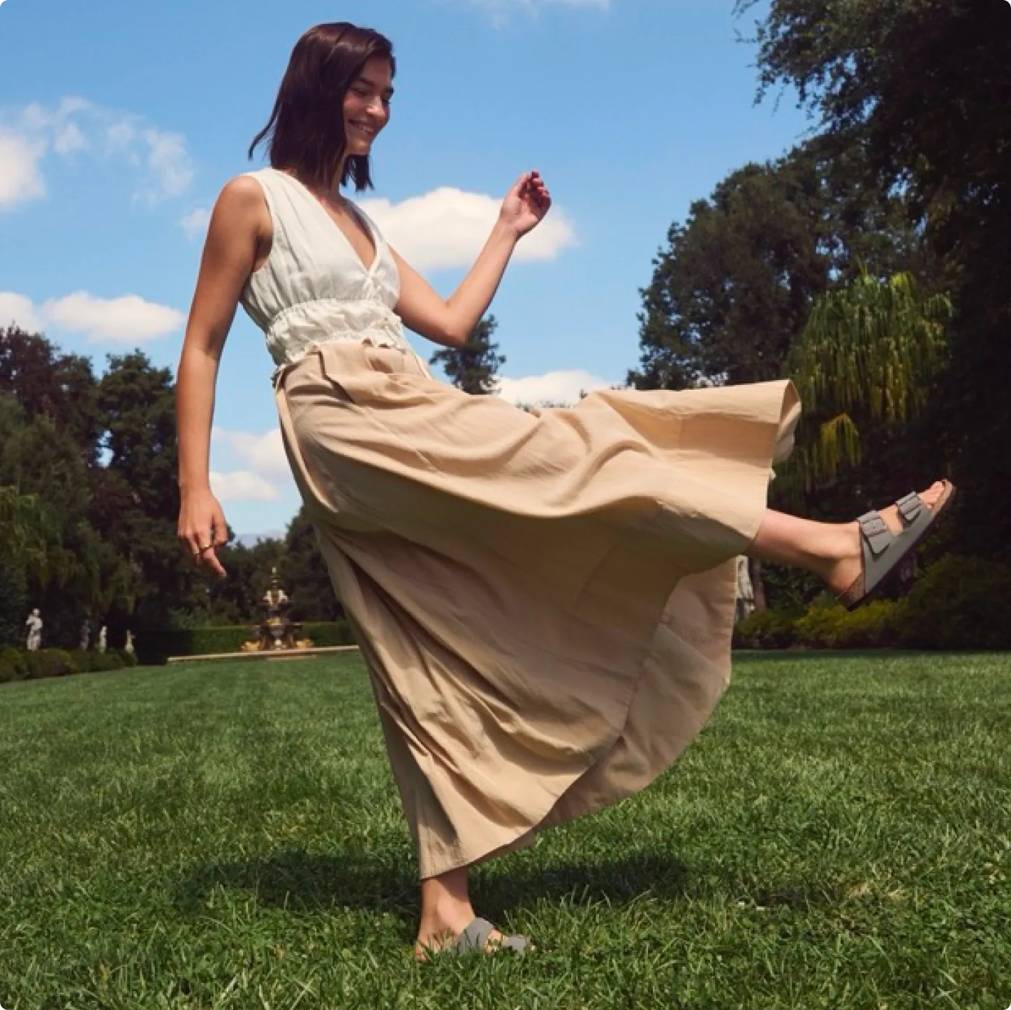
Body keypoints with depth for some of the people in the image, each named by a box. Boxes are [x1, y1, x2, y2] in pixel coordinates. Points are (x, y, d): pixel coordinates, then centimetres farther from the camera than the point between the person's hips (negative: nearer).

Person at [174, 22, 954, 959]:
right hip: (346, 424, -8)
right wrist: (194, 489, -8)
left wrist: (507, 232, 22)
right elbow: (201, 348, 0)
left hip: (406, 419, 8)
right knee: (568, 458, -17)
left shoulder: (357, 222, 26)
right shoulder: (252, 198, 5)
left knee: (435, 674, 0)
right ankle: (832, 547, -18)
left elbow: (449, 322, 22)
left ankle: (445, 911, 1)